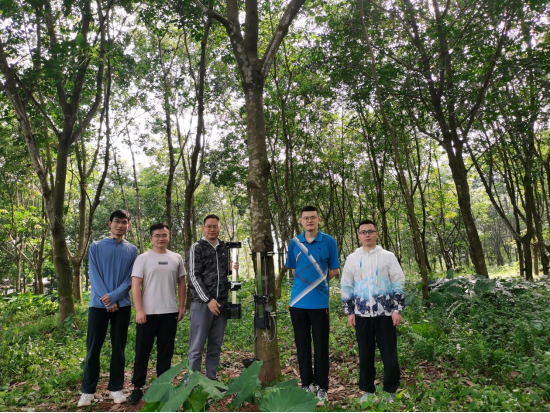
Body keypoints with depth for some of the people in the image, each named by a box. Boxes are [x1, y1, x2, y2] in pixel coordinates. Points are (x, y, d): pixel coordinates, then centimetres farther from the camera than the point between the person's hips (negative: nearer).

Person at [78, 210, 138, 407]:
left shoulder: (132, 250, 4)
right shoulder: (96, 247, 3)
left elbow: (130, 279, -1)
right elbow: (94, 276, -4)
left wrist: (113, 297, -14)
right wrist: (106, 300, -13)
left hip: (122, 305, 1)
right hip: (98, 304, -1)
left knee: (118, 348, 7)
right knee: (93, 348, 4)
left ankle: (116, 388, 18)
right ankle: (87, 390, 16)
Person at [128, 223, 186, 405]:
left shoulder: (176, 258, 6)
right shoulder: (143, 258, -3)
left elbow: (181, 283, 11)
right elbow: (135, 285, -7)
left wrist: (181, 306, 5)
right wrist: (139, 310, -14)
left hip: (170, 312, 3)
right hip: (147, 312, -2)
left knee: (166, 351, 12)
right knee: (142, 351, 7)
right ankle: (138, 387, 22)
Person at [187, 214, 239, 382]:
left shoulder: (224, 248, 13)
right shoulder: (197, 248, -3)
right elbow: (194, 276, -9)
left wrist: (232, 268, 1)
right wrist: (208, 300, -15)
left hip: (222, 302, 5)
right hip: (202, 302, -5)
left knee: (216, 345, 11)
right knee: (197, 346, 1)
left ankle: (211, 379, 23)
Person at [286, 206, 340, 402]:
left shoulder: (329, 242, -2)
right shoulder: (294, 243, 5)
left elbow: (334, 270, 3)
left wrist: (318, 282, 0)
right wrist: (305, 283, 3)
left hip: (319, 302, -2)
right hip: (298, 301, 3)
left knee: (321, 345, 6)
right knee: (302, 345, 12)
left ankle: (321, 387, 20)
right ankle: (307, 383, 27)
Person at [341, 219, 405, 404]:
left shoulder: (388, 256, 2)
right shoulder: (352, 259, 6)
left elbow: (398, 284, 1)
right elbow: (346, 287, 9)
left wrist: (397, 309, -6)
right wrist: (349, 312, 5)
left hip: (385, 313, -2)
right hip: (362, 314, 2)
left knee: (389, 353, 4)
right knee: (365, 354, 11)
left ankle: (391, 391, 23)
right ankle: (367, 390, 26)